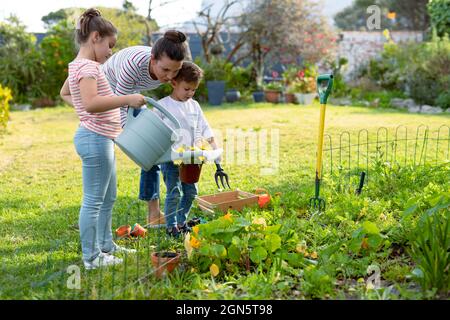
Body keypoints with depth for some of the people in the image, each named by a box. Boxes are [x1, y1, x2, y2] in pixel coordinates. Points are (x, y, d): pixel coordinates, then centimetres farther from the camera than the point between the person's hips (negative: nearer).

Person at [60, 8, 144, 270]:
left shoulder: (79, 66, 14)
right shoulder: (88, 67, -17)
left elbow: (64, 93, 32)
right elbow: (91, 102, -35)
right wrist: (127, 99, -34)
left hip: (102, 140, 11)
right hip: (96, 140, -11)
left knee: (108, 198, 21)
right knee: (94, 201, -2)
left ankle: (106, 245, 34)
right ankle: (91, 257, 9)